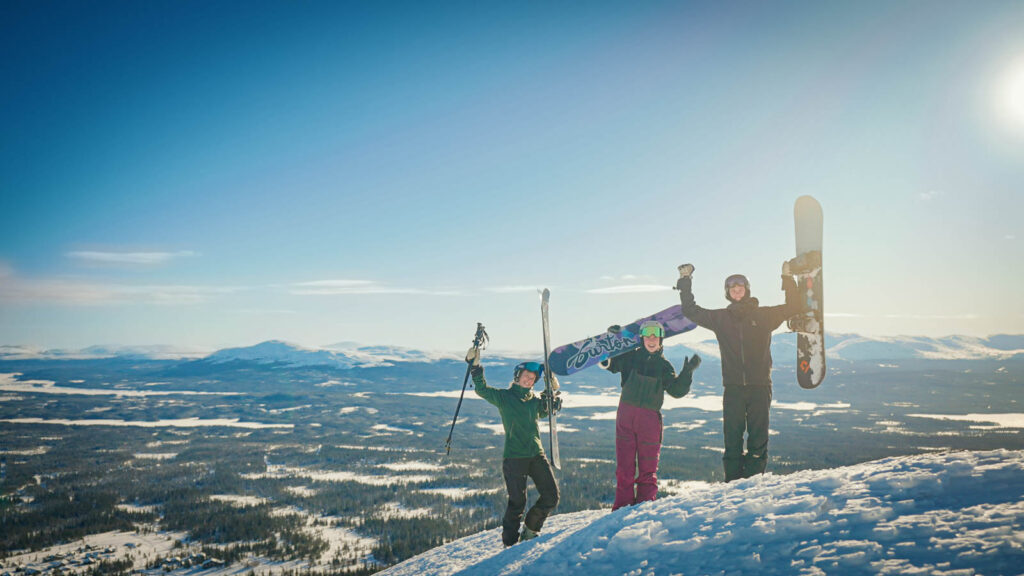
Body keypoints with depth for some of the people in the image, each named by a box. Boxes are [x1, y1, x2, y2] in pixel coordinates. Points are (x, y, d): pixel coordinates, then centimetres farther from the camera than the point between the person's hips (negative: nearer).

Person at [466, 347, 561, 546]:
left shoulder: (534, 400, 15)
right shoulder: (504, 397, 2)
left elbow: (551, 410, 31)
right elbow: (482, 389, -4)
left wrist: (554, 390, 17)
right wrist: (475, 367, -12)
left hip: (537, 455, 5)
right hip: (514, 457, -5)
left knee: (551, 497, 2)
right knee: (517, 502, -3)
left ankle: (530, 530, 23)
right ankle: (510, 542, 15)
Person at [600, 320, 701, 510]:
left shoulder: (664, 366, 9)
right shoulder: (630, 357, 9)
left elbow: (677, 390, 2)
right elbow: (607, 363, 13)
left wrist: (687, 372, -11)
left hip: (650, 419, 0)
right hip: (625, 416, 0)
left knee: (648, 468, 4)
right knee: (624, 466, 1)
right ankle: (622, 507, 8)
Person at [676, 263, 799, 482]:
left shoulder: (763, 315, 7)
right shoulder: (720, 318, 10)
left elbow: (792, 307, 7)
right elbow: (691, 311, 14)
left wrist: (787, 278, 0)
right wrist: (685, 283, 11)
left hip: (759, 386, -1)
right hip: (733, 387, 1)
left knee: (758, 438, 0)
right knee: (732, 437, 1)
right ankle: (733, 483, 6)